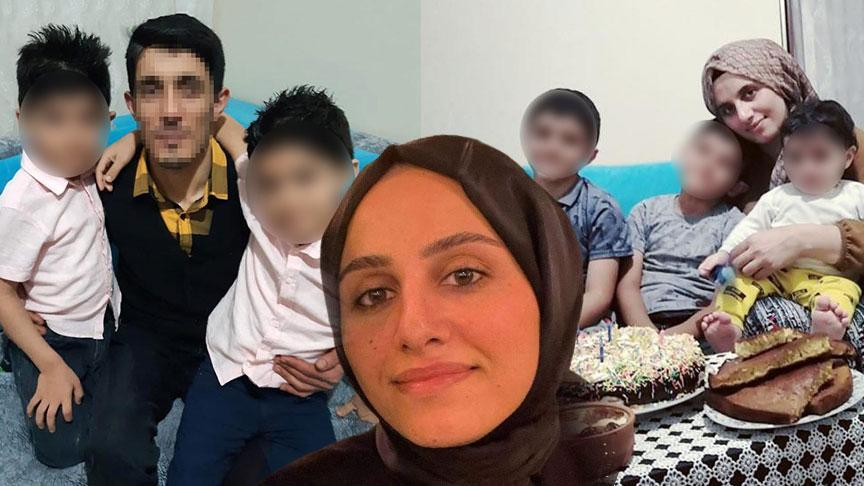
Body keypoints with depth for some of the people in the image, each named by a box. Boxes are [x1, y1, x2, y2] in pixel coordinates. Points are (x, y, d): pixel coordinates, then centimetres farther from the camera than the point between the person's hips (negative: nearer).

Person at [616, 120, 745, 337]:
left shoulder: (732, 222, 10)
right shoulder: (647, 211, 14)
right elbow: (628, 283, 4)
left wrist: (679, 333, -16)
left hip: (697, 331, 0)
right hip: (642, 325, 1)